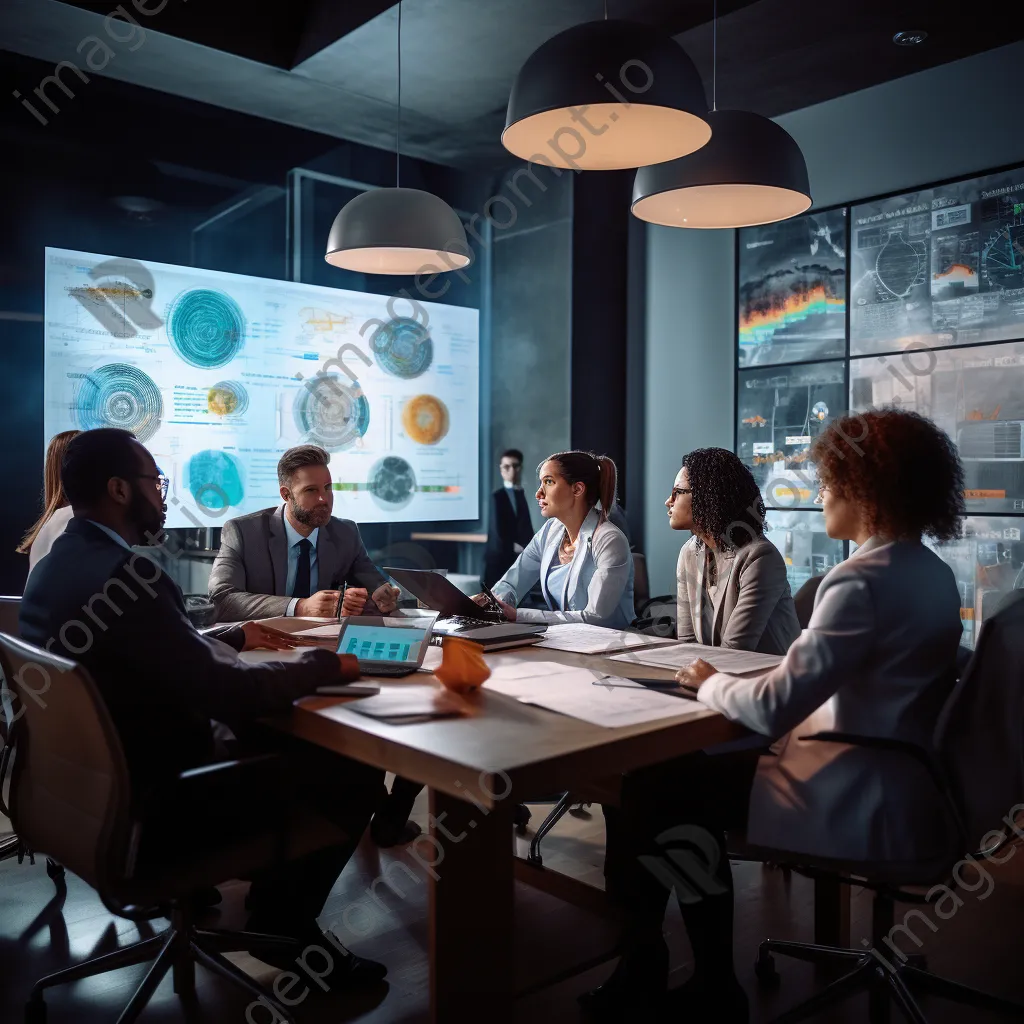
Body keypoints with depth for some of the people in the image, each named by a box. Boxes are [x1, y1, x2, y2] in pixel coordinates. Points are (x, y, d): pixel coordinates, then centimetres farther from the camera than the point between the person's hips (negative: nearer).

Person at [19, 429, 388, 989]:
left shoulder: (54, 567, 5)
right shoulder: (121, 574, -27)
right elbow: (223, 690, -28)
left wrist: (233, 637, 20)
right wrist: (325, 665, -14)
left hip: (99, 782, 10)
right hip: (152, 804, -10)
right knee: (356, 768, -6)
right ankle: (283, 922, 13)